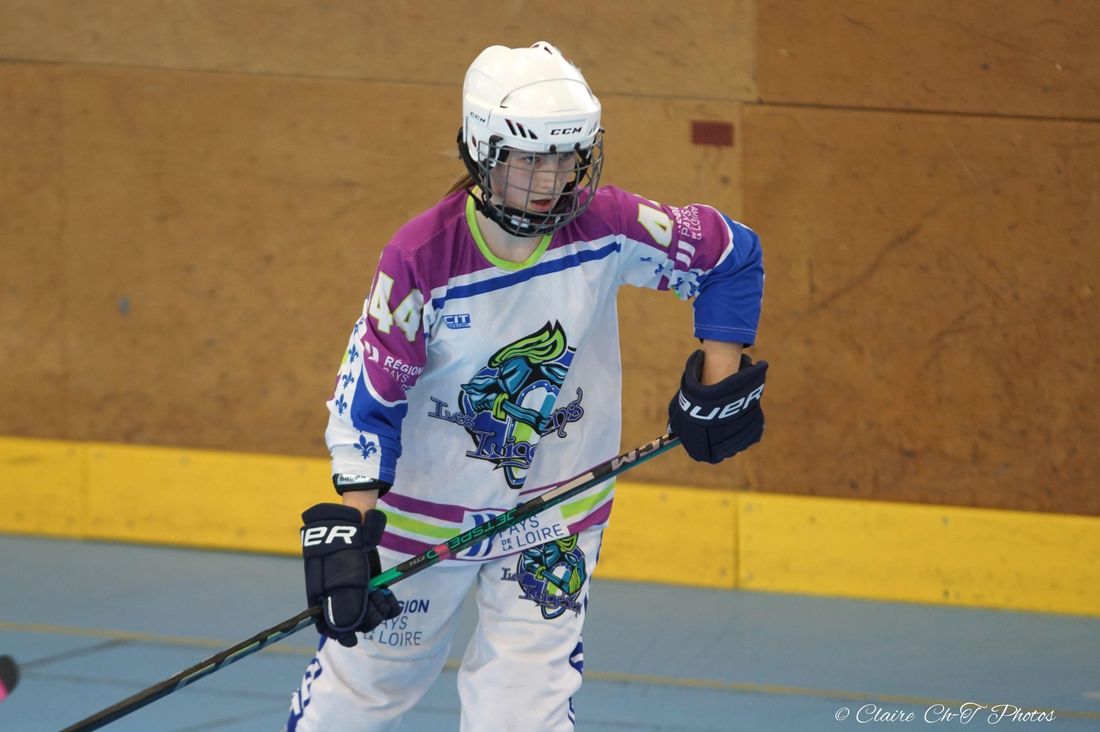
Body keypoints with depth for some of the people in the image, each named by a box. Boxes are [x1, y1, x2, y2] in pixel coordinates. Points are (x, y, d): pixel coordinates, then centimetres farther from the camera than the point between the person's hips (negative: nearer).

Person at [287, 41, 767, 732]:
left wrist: (720, 382, -5)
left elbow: (733, 256, -1)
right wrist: (348, 525, -25)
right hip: (425, 505, -1)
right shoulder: (422, 258, -22)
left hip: (554, 515, 1)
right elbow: (368, 400, -17)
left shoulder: (607, 228, -17)